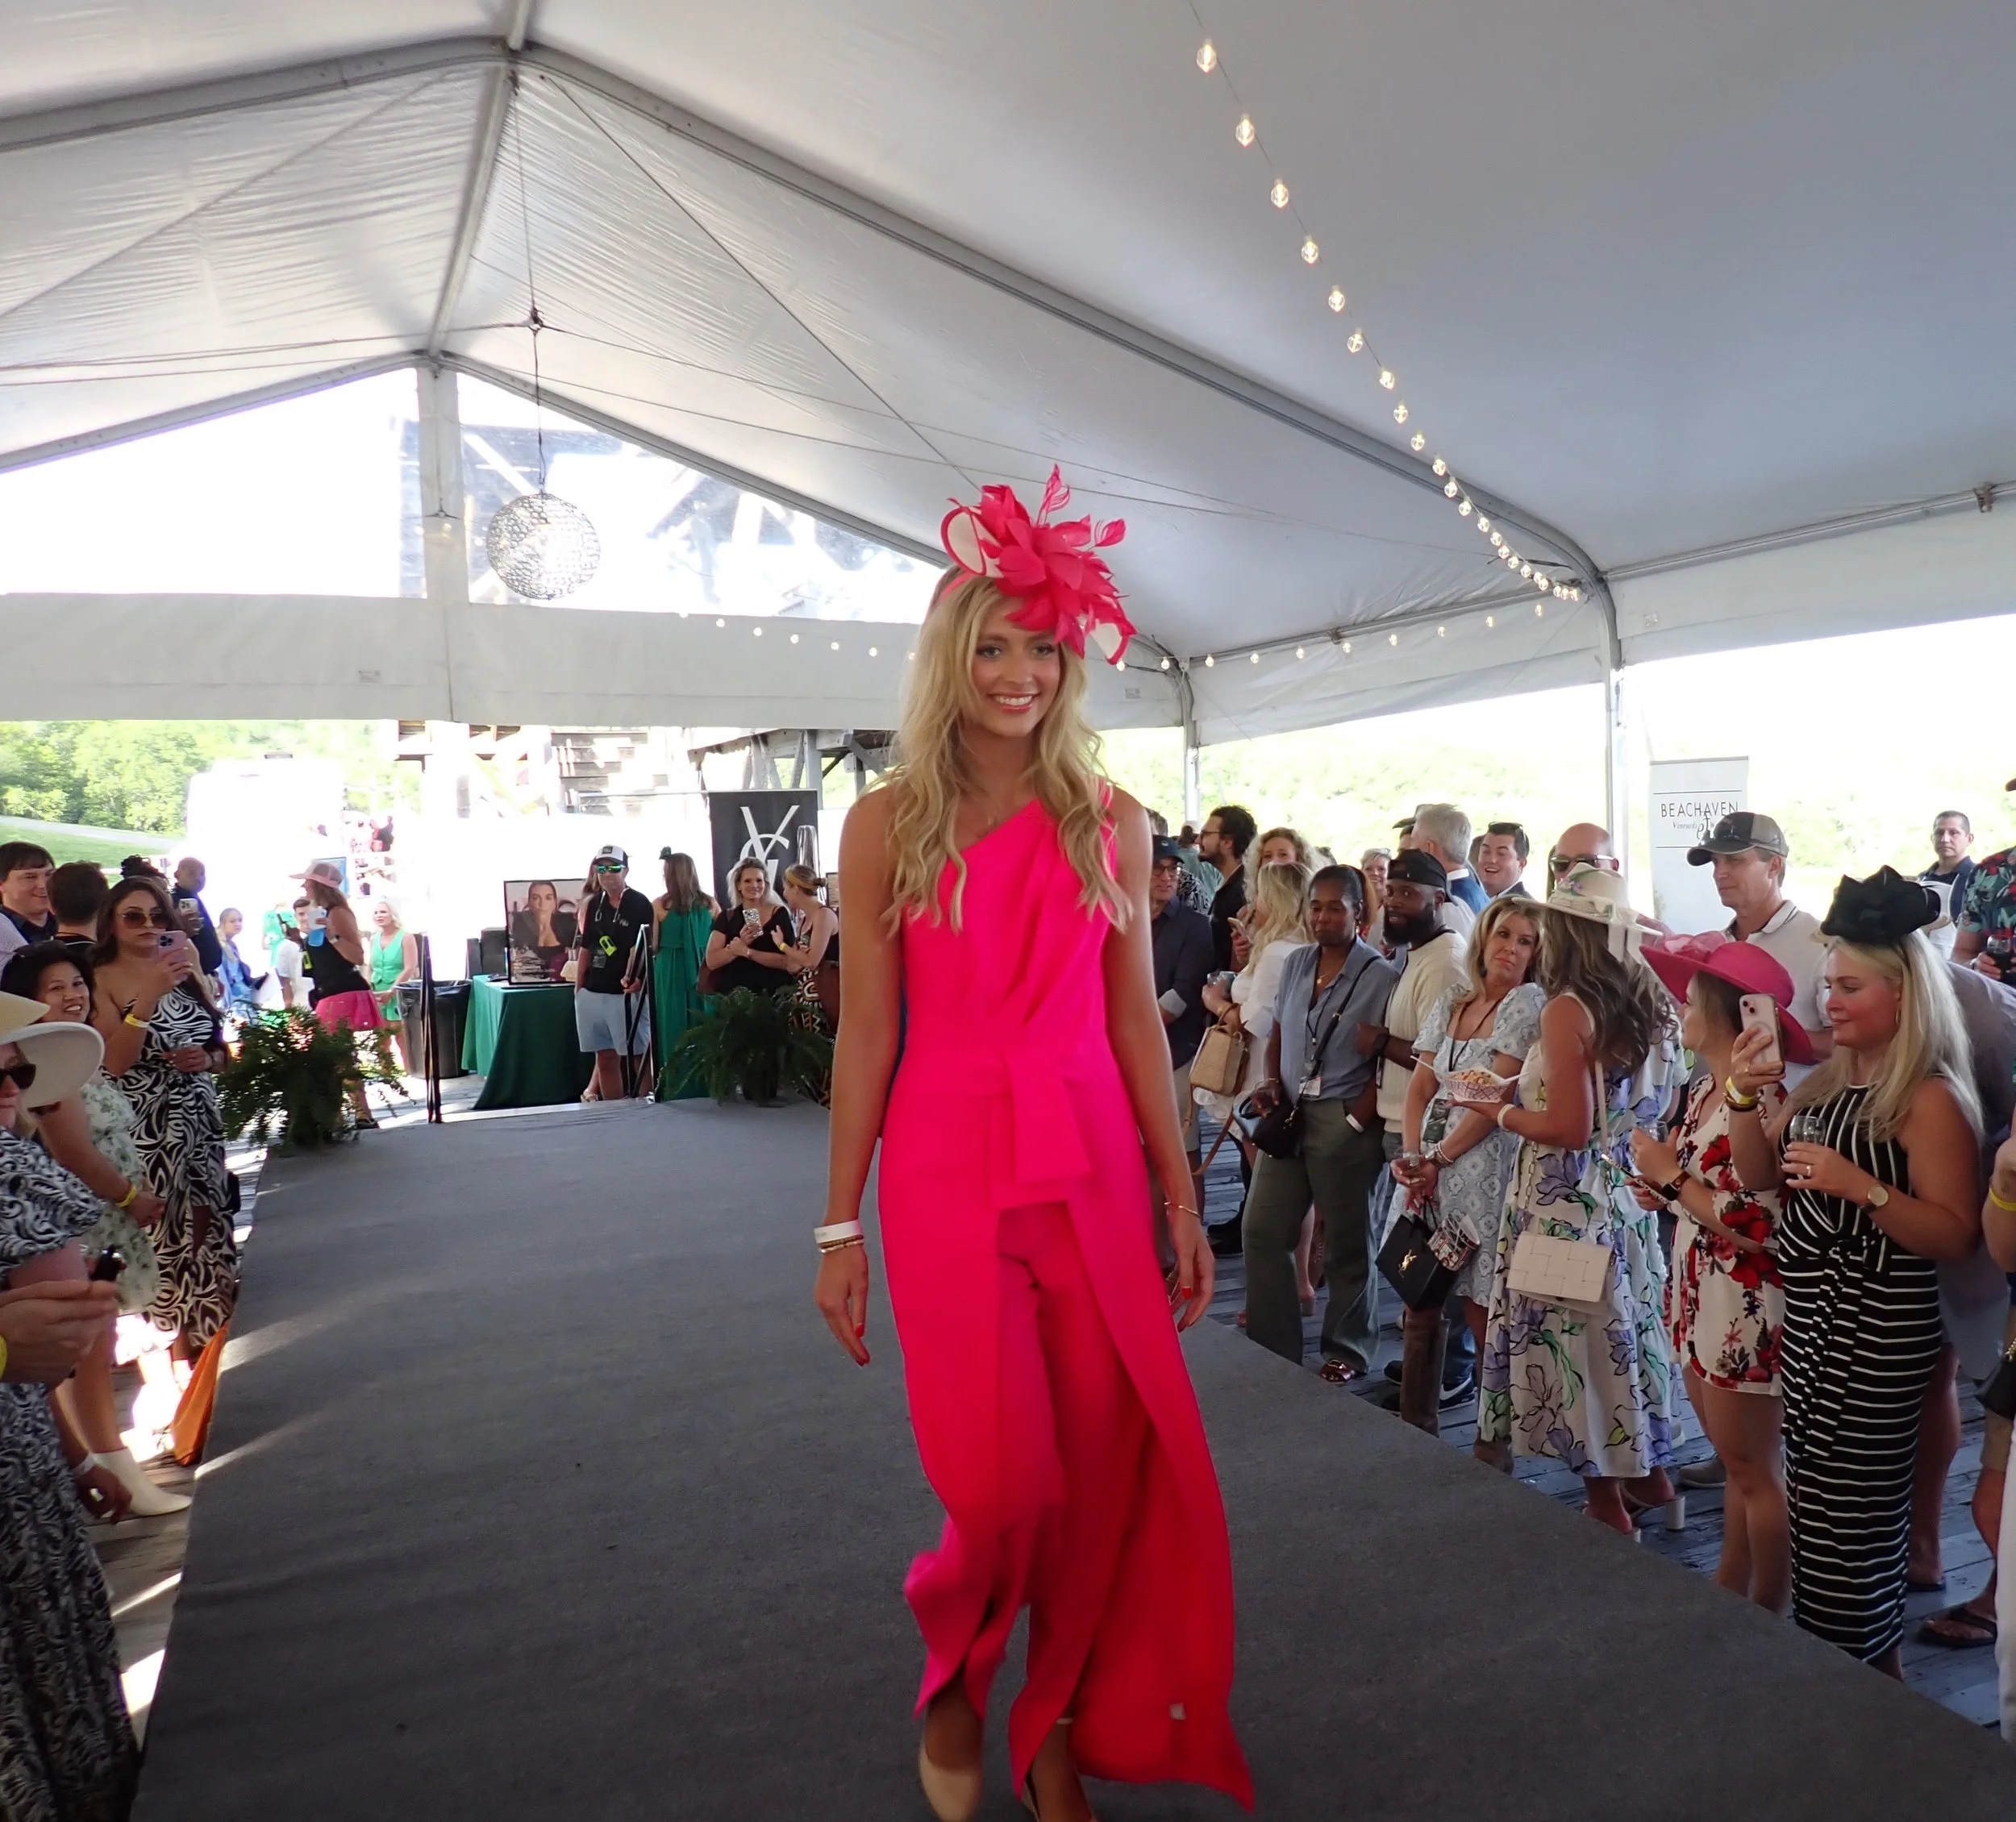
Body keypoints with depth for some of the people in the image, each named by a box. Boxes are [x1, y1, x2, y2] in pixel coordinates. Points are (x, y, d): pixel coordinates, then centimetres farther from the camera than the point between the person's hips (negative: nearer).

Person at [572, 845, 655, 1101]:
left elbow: (640, 948, -16)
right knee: (605, 1059, 13)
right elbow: (585, 948, 16)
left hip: (626, 994, -7)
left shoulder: (639, 904, -7)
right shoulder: (593, 904, 12)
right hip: (592, 993, 7)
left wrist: (633, 978, -32)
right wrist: (579, 988, 12)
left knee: (636, 1058, -1)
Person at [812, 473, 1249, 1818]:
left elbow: (1137, 1018, 6)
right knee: (998, 1472, -3)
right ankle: (952, 1672, 32)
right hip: (946, 1165, -2)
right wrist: (841, 1226, -1)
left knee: (1104, 1465, 6)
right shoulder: (889, 824, -1)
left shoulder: (1111, 821, 5)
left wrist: (1181, 1202, 4)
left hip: (1092, 1164, 3)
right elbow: (866, 1032, -1)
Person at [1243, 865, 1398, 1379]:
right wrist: (1270, 1082, 1)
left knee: (1345, 1242, 8)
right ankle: (1272, 1345, 19)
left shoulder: (1381, 976, -9)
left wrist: (1356, 1122, -17)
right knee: (1261, 1230, 5)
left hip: (1344, 1119, -5)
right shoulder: (1295, 963, 9)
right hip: (1289, 1113, 6)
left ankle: (1347, 1350, 27)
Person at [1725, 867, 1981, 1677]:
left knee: (1845, 1524, 1)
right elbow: (1760, 1175, 10)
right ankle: (1833, 1674, 33)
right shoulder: (1827, 1082, 9)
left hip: (1877, 1337, -8)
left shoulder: (1929, 1099, -15)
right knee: (1815, 1504, 18)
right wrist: (1746, 1101, -5)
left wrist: (1862, 1187, -29)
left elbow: (1956, 1235, -18)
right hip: (1811, 1321, 8)